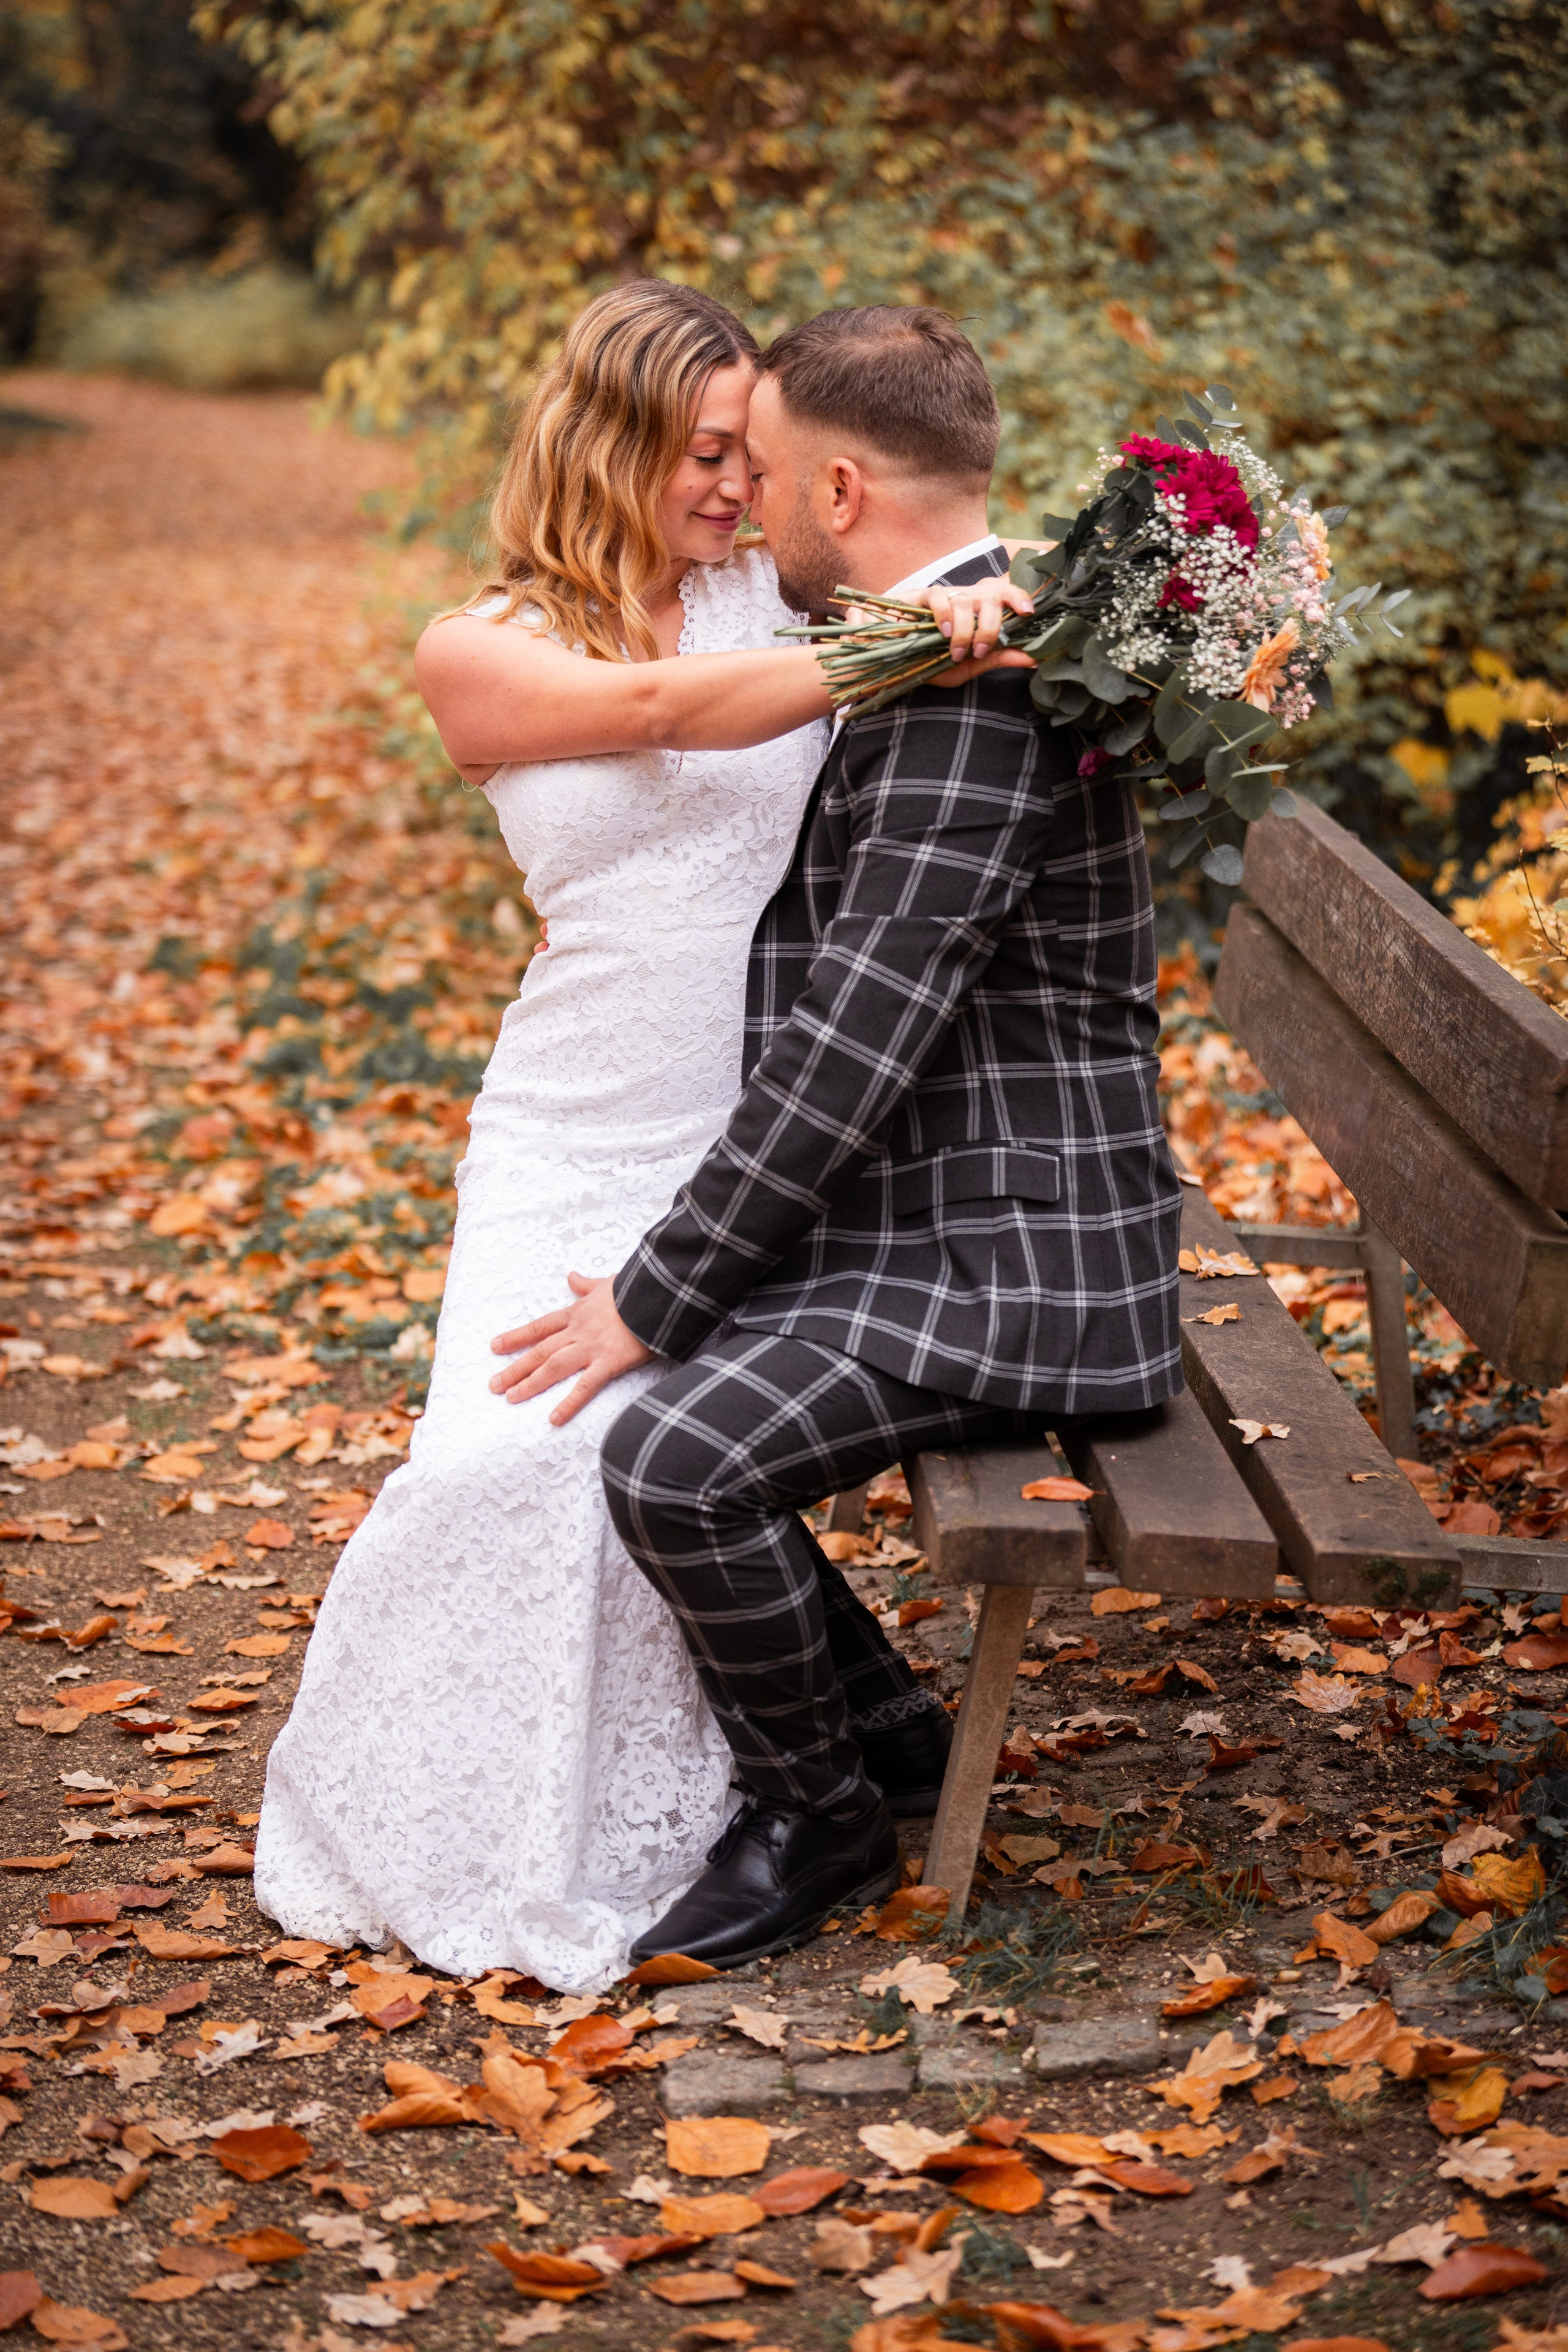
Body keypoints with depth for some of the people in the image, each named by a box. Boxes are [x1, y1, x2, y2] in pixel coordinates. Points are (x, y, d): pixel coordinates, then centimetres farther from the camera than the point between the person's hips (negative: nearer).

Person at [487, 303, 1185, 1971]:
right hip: (920, 1217, 11)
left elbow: (862, 1036, -25)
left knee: (671, 1450, -25)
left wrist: (659, 1295, -19)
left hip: (1014, 1256, -11)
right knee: (637, 1365, 16)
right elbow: (802, 980, 17)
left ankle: (820, 1817, -1)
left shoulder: (974, 679, -20)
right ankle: (846, 1709, 24)